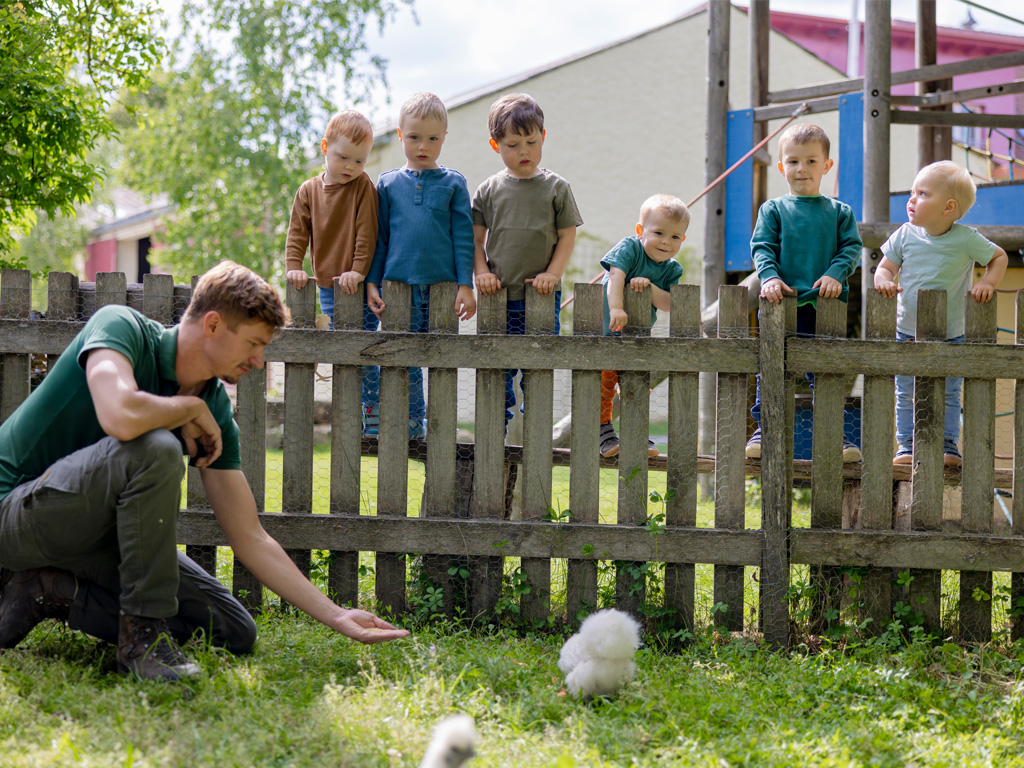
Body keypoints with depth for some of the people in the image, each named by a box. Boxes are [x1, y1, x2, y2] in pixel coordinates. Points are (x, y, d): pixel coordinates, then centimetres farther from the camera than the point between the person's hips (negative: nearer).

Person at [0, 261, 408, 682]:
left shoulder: (214, 412, 1)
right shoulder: (121, 326, -17)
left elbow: (251, 539, 3)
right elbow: (122, 417, -40)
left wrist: (336, 616, -3)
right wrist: (191, 408, -19)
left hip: (93, 531, 8)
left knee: (233, 631, -1)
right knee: (156, 450, -33)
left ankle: (57, 592, 1)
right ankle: (143, 632, -21)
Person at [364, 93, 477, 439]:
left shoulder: (453, 183, 5)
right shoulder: (388, 183, 8)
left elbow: (463, 235, 4)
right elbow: (379, 237, 11)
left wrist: (465, 284, -3)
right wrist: (372, 282, 5)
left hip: (444, 286, -1)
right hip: (399, 284, 1)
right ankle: (411, 425, 12)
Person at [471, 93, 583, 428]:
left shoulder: (556, 188, 1)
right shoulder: (489, 190, 5)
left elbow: (567, 236, 2)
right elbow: (476, 238, 9)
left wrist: (552, 274, -9)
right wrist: (481, 272, -6)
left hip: (541, 298, -1)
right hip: (498, 297, 1)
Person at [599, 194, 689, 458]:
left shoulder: (672, 269, -2)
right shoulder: (629, 247, -14)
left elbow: (668, 304, -11)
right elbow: (616, 276, -29)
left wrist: (651, 287, -29)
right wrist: (615, 308, -43)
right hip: (605, 329, -4)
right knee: (603, 384, -8)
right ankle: (604, 432, 6)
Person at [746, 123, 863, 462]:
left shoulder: (839, 212, 11)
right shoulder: (773, 210, 8)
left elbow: (852, 248, 5)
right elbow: (762, 248, 1)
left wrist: (835, 274, -13)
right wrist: (770, 277, -17)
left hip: (825, 303, 1)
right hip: (782, 300, -1)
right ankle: (764, 428, 7)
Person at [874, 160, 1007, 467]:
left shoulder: (966, 239, -10)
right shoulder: (905, 236, -4)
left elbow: (999, 257, 3)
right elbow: (885, 267, 2)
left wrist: (987, 283, -14)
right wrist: (884, 280, -21)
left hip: (951, 335, -2)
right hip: (908, 332, 2)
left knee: (948, 395, 4)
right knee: (906, 394, 4)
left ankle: (948, 446, 12)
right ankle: (907, 447, 11)